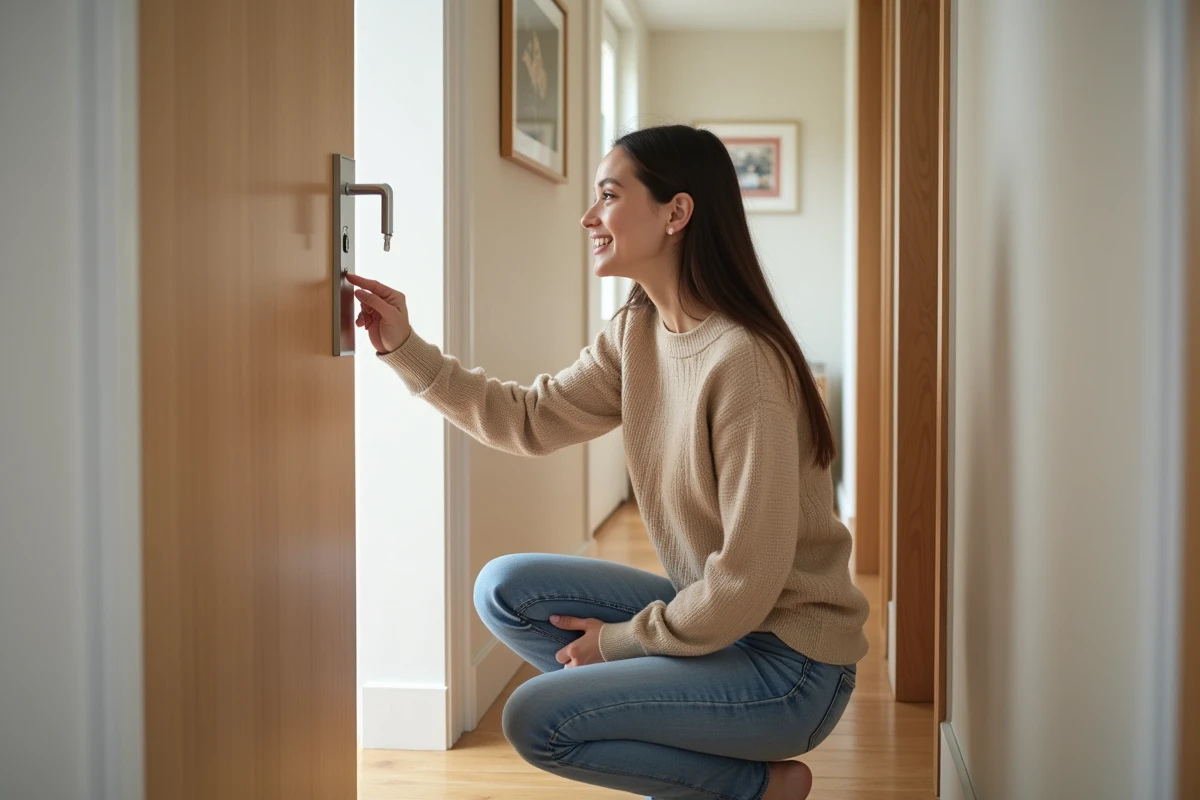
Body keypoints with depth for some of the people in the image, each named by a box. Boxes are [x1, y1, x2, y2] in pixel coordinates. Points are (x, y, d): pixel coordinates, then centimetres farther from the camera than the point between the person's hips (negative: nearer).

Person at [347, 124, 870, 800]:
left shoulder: (742, 362, -26)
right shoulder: (638, 333, 1)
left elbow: (749, 579, -24)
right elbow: (529, 419, 5)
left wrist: (621, 639, -11)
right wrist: (404, 347, -2)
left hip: (788, 662, -8)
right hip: (704, 612, 8)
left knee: (536, 719, -15)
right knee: (505, 588, 1)